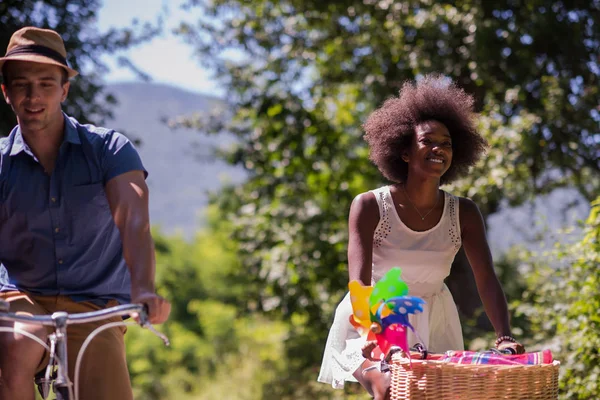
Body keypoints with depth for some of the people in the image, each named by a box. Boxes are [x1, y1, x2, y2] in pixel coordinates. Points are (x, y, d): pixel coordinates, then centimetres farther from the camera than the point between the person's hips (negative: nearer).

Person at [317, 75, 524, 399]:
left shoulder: (463, 214, -7)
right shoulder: (369, 206, -16)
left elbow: (487, 280, -14)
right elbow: (359, 279, -25)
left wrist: (504, 337, -31)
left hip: (432, 325, 4)